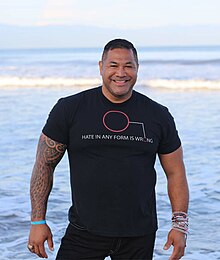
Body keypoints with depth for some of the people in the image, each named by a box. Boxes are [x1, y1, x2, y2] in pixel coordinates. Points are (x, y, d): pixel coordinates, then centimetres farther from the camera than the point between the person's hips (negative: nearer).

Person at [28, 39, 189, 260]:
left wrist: (180, 224, 2)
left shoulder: (158, 116, 5)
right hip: (84, 231, -1)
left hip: (139, 236, 1)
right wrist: (38, 221, -1)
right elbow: (44, 164, 3)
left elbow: (175, 173, 10)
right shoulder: (69, 109, 0)